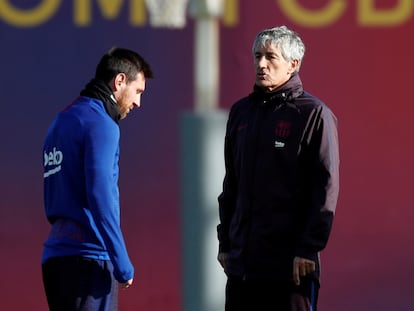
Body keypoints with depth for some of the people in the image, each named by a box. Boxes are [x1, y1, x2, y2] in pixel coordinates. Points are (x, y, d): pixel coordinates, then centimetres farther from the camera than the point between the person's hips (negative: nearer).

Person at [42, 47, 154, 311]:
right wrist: (123, 264, -15)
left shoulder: (61, 121, 17)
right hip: (87, 259, -9)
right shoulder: (100, 124, -10)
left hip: (55, 258, 9)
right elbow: (101, 198, -19)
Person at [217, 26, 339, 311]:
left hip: (290, 265, -6)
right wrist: (225, 242, 14)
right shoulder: (241, 111, 13)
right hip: (242, 261, 6)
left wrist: (309, 248, -14)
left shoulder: (313, 114, -4)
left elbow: (325, 188, -9)